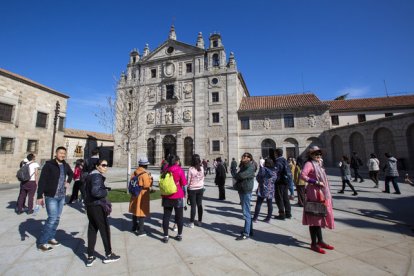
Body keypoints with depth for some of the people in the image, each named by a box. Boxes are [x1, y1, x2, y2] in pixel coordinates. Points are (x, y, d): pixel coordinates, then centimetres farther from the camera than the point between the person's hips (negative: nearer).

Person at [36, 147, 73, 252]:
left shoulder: (65, 165, 5)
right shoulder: (49, 165, -12)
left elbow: (71, 173, 27)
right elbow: (42, 181, -14)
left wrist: (68, 182, 10)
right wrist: (40, 196, -18)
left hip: (61, 196, 6)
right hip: (51, 196, -6)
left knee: (57, 218, 13)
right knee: (52, 218, -8)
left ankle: (50, 238, 28)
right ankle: (41, 242, 7)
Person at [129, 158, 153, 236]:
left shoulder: (135, 172, 3)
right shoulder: (145, 174, -20)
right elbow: (147, 185, -22)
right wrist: (150, 178, -9)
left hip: (135, 195, 8)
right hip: (142, 196, -8)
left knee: (135, 211, 21)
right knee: (141, 212, 2)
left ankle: (134, 227, 39)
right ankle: (141, 231, 9)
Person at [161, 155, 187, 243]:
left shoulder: (165, 170, -1)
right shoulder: (179, 170, -11)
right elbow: (184, 184, -7)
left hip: (167, 197, 3)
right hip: (178, 197, -2)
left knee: (166, 216, 12)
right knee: (179, 216, 12)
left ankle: (166, 236, 17)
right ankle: (180, 235, 24)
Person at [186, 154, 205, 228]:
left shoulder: (191, 169, -17)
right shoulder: (201, 168, -5)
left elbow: (188, 180, -10)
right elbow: (203, 178, 4)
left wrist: (187, 188, 3)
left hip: (192, 189, -4)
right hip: (200, 188, 4)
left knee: (193, 206, 3)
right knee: (199, 205, 12)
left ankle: (191, 223, 11)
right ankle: (200, 221, 23)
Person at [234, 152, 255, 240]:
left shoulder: (250, 167, -13)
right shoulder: (243, 166, 15)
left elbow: (242, 175, -24)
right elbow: (237, 176, 12)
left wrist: (237, 176, -5)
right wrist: (238, 177, -9)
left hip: (246, 191, -9)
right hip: (241, 190, 9)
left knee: (246, 212, -4)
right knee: (246, 211, 17)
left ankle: (246, 233, 4)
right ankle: (249, 230, 30)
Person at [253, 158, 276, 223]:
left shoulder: (264, 169, -14)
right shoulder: (274, 171, 1)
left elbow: (258, 177, -8)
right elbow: (275, 179, 10)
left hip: (263, 189, -4)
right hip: (271, 190, 5)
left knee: (258, 203, 3)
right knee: (270, 204, 10)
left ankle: (255, 218, 7)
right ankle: (268, 218, 16)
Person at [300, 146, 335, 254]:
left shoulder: (318, 164, 16)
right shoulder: (309, 164, -12)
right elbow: (302, 175, -27)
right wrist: (316, 182, -23)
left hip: (322, 193, 9)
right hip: (314, 192, -9)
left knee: (320, 217, 16)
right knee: (314, 218, -3)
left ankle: (320, 241, 28)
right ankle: (313, 244, 7)